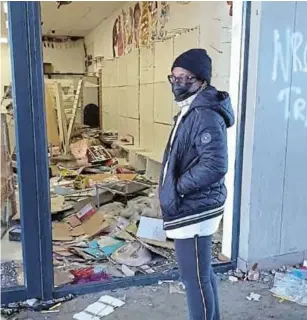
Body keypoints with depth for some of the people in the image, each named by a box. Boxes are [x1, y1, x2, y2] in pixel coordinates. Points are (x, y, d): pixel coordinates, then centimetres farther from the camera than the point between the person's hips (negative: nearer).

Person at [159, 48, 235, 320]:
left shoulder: (206, 115, -20)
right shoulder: (192, 111, 12)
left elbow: (214, 166, -30)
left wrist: (177, 187, -18)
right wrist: (173, 187, 7)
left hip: (193, 210, -10)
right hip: (194, 207, 10)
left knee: (194, 278, 4)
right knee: (203, 272, 23)